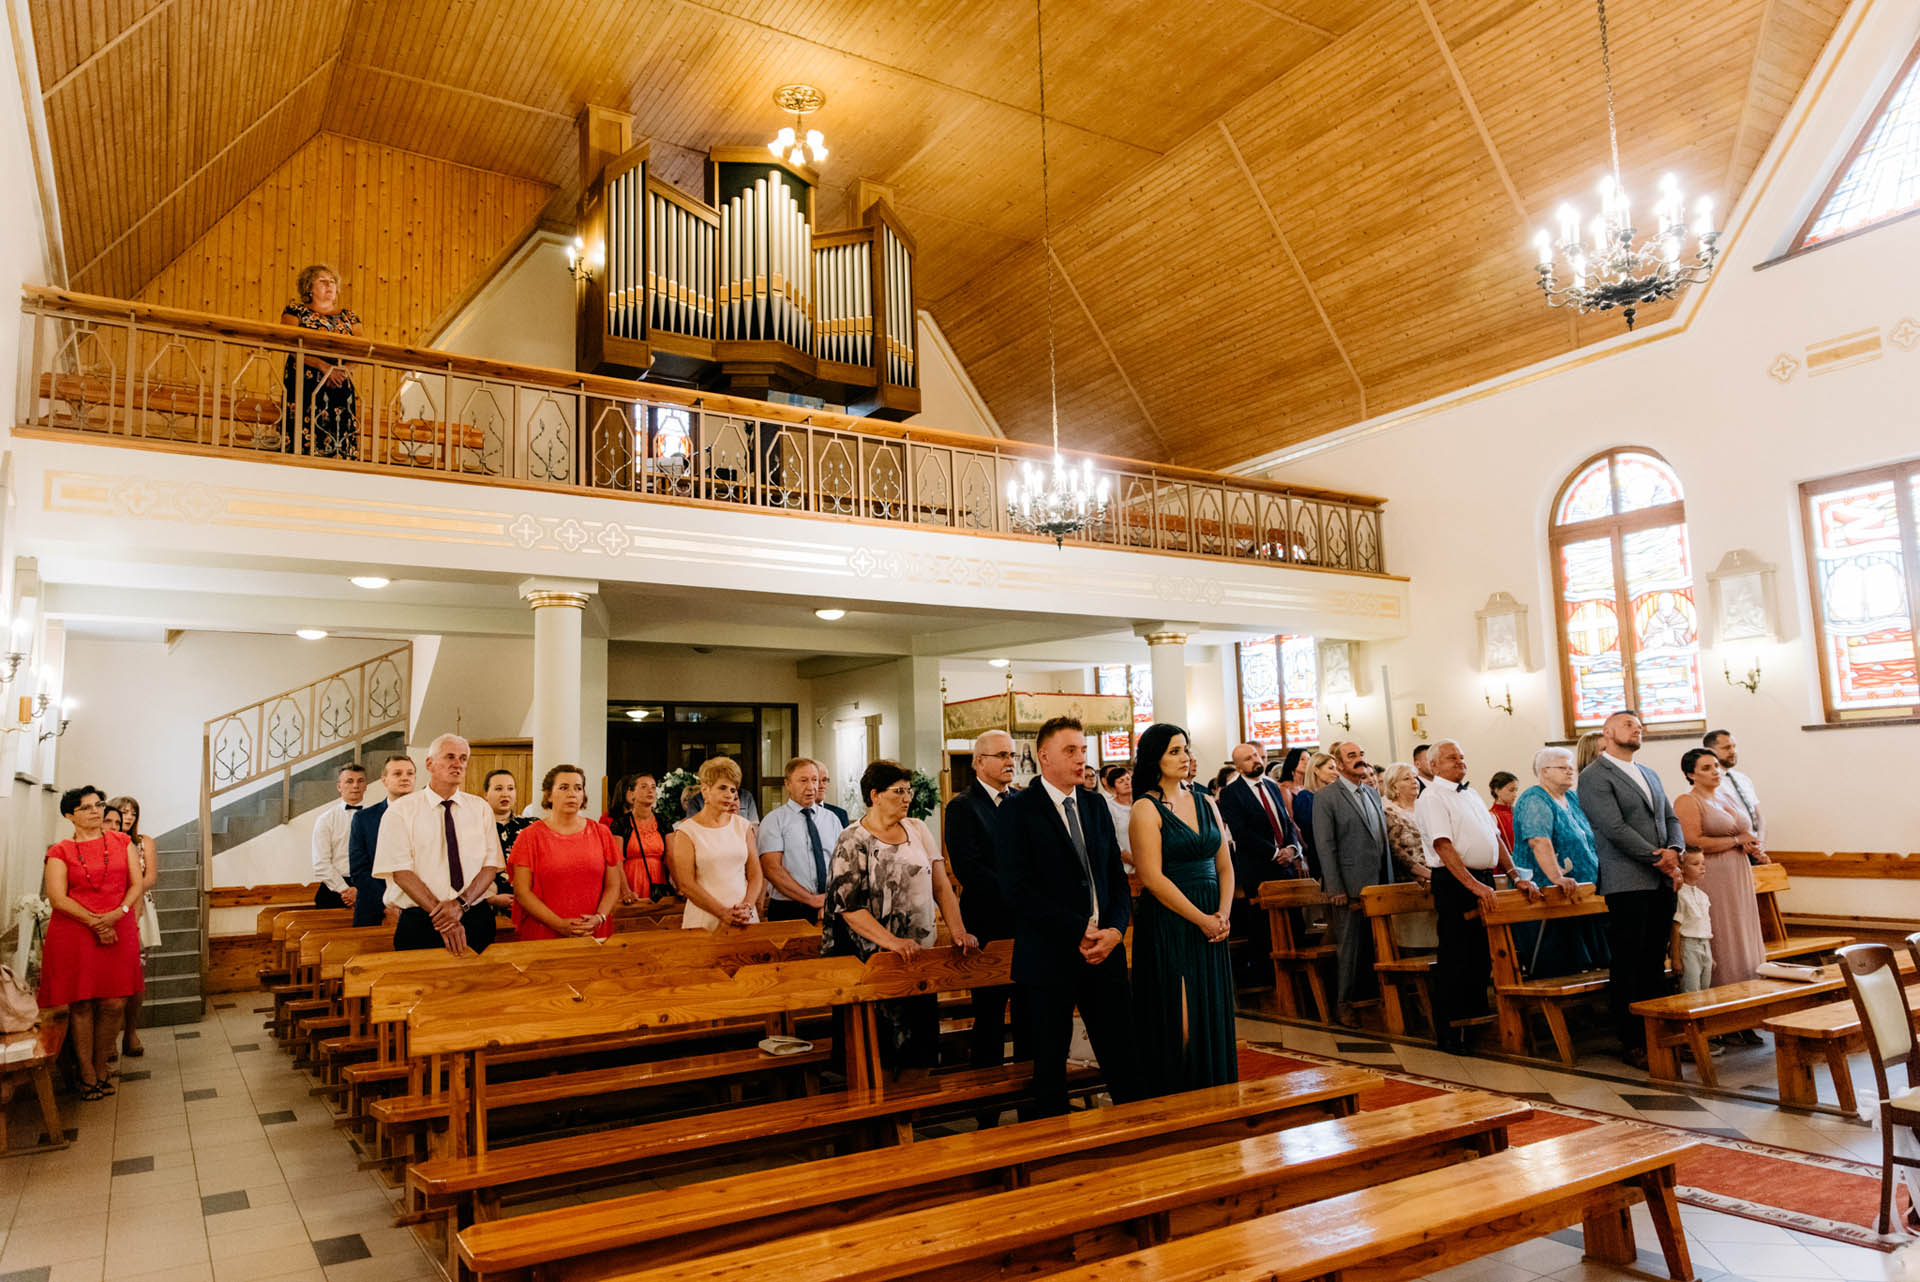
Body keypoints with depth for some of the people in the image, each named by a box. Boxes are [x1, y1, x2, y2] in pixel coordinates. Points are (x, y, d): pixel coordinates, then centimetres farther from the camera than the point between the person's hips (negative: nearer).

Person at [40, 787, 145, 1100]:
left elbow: (136, 884, 6)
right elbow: (57, 898, -6)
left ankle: (101, 1069, 15)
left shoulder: (122, 842, 11)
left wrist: (117, 914, -12)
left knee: (114, 1004, 0)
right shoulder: (60, 852, 3)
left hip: (119, 930, 2)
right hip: (74, 933, -2)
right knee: (81, 1004, 1)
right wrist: (95, 923, -15)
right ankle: (87, 1076, 11)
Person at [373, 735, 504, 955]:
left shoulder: (481, 809, 8)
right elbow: (401, 871, -9)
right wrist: (440, 916, -18)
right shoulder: (400, 811, 0)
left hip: (476, 919, 2)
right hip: (419, 922, -2)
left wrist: (461, 903, -15)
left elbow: (491, 866, 2)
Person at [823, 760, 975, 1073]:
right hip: (875, 958, -4)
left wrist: (958, 930, -6)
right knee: (883, 1038, -1)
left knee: (922, 1035, 5)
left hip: (922, 951, 5)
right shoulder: (853, 842, -6)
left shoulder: (917, 830, 8)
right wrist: (892, 941, -22)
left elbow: (941, 885, 7)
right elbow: (848, 906, -13)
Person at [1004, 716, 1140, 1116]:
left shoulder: (1096, 807, 12)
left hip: (1104, 950, 5)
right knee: (1050, 1068, 8)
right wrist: (1078, 932, -16)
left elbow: (1117, 876, 12)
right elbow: (1020, 889, -14)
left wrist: (1116, 928, -6)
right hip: (1050, 956, -4)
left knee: (1124, 1061, 6)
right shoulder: (1020, 809, -6)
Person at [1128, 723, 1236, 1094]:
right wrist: (1201, 919, -13)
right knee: (1177, 1024, -3)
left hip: (1211, 923, 6)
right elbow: (1153, 877, -14)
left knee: (1212, 1018, 10)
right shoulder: (1146, 809, -8)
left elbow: (1225, 866, 13)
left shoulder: (1204, 804, 12)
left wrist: (1223, 914, -3)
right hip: (1168, 926, -6)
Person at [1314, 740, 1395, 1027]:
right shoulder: (1326, 797, -6)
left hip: (1378, 884, 6)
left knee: (1376, 945, 10)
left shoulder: (1373, 793, 15)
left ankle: (1371, 996, 22)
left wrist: (1389, 881, 13)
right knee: (1350, 945, 1)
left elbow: (1383, 839, 19)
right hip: (1351, 886, -6)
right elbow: (1325, 846, -10)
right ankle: (1344, 1002, 13)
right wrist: (1336, 890, -14)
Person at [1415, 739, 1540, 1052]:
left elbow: (1494, 838, 18)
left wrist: (1516, 877, 8)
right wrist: (1472, 885, -24)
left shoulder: (1471, 794, 18)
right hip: (1453, 883, -8)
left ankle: (1476, 1020, 21)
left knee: (1482, 955, 11)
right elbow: (1444, 846, -17)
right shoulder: (1432, 797, -8)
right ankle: (1447, 1031, 3)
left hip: (1484, 878, 8)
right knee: (1454, 958, -4)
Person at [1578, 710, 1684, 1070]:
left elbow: (1671, 817, 17)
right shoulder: (1594, 777, -6)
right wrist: (1658, 859, -13)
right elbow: (1615, 828, -14)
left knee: (1655, 963, 10)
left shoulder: (1649, 774, 21)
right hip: (1627, 884, -7)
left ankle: (1656, 1034, 17)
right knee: (1629, 966, -3)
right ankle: (1632, 1043, 4)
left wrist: (1674, 850, -4)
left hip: (1661, 882, 7)